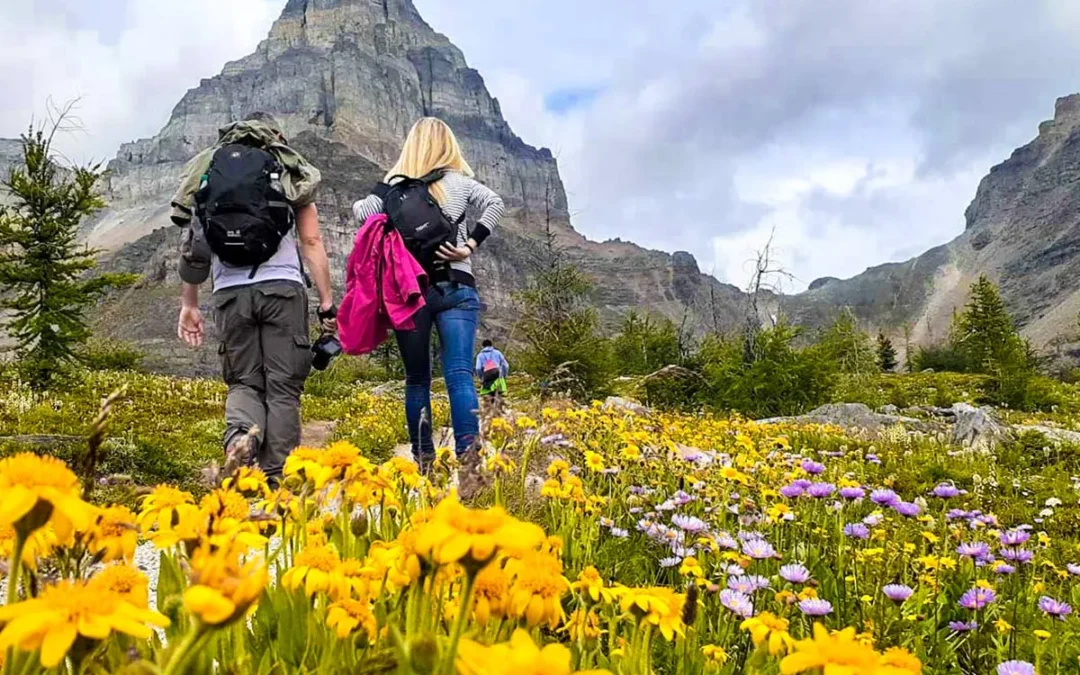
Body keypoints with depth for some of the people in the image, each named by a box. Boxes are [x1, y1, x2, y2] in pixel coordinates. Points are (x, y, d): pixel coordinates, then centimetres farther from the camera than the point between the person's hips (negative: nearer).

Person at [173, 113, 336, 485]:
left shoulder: (206, 170, 15)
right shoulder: (294, 172, 10)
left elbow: (193, 246, 10)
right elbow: (312, 242, 3)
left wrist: (189, 304, 15)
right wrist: (327, 302, 4)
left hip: (231, 292, 2)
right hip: (282, 287, -1)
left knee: (244, 381, 12)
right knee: (282, 386, 3)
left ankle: (240, 433, -19)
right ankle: (276, 478, 0)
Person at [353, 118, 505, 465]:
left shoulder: (393, 186, 7)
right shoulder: (458, 182, 6)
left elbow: (360, 211, -4)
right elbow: (494, 204, -7)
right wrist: (469, 245, -8)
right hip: (455, 289, -1)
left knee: (416, 379, 12)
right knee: (459, 375, -7)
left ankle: (423, 460, 15)